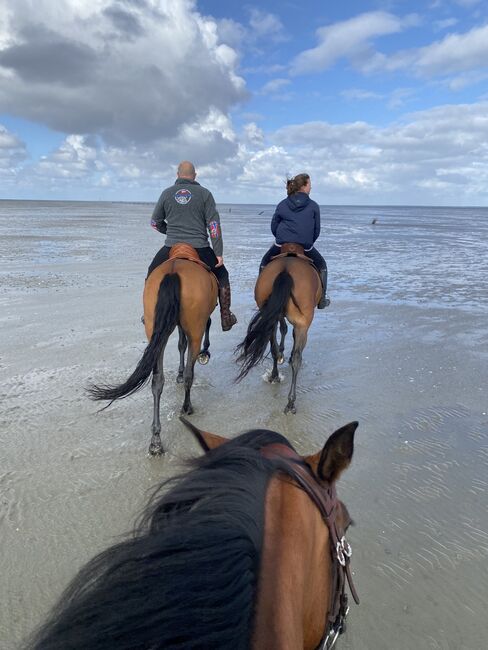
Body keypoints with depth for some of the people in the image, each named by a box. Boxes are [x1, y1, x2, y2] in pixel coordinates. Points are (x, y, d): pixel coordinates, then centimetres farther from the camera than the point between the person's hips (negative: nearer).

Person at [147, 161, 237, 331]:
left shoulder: (166, 193, 7)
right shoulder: (204, 193, 2)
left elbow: (155, 222, 15)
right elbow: (214, 225, -5)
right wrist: (219, 253, -3)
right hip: (200, 249, -1)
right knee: (222, 276, 19)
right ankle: (226, 318, 18)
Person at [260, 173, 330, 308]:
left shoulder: (282, 205, 7)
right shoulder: (314, 206, 4)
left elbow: (273, 226, 11)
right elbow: (317, 230, 7)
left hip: (281, 245, 1)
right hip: (305, 247, -1)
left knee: (264, 264, 26)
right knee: (321, 265, 23)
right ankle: (322, 299, 19)